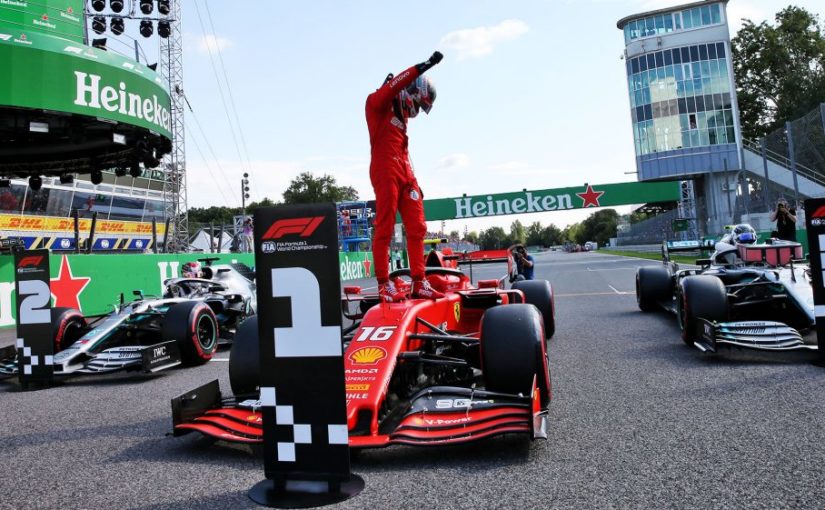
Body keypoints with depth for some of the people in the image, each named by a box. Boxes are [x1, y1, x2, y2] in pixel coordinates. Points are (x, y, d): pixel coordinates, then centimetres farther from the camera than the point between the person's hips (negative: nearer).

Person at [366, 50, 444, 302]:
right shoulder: (378, 103, 2)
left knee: (417, 228, 3)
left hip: (405, 174, 8)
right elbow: (393, 86, -19)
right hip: (385, 172, -8)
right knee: (385, 229, -8)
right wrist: (424, 66, -25)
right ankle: (384, 285, -4)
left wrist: (414, 181, 21)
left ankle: (419, 283, 7)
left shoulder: (401, 116, 25)